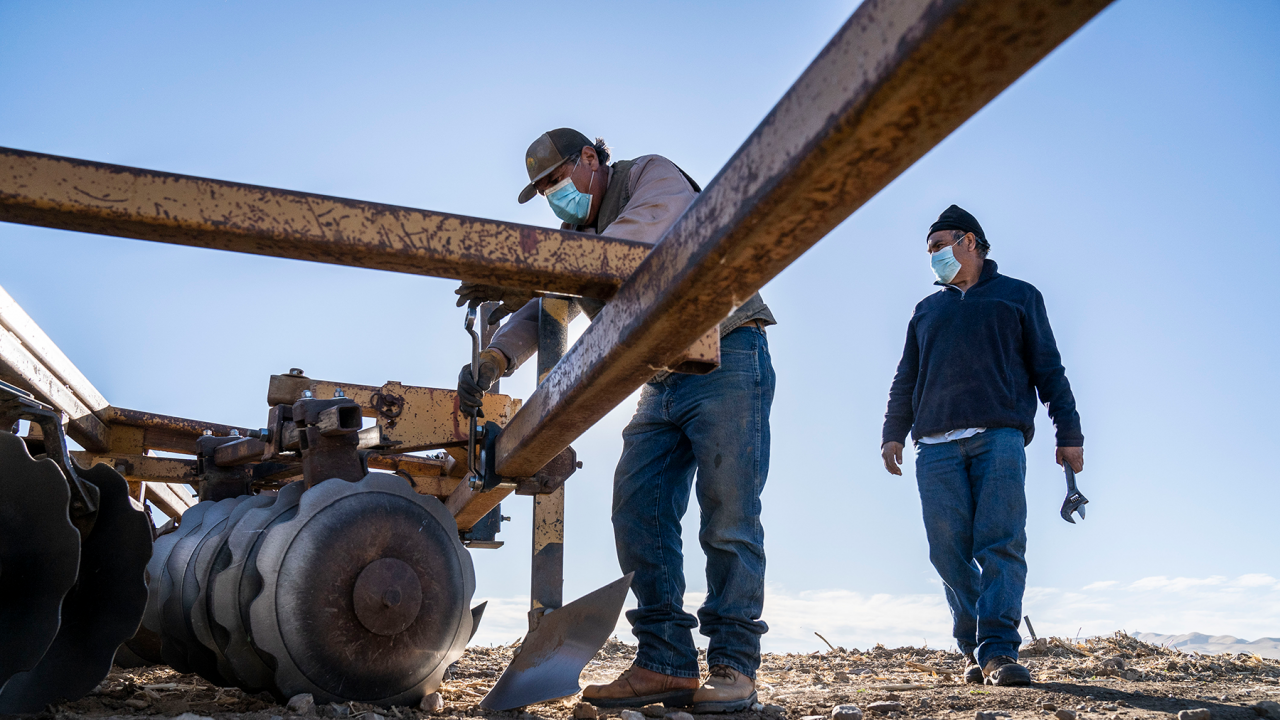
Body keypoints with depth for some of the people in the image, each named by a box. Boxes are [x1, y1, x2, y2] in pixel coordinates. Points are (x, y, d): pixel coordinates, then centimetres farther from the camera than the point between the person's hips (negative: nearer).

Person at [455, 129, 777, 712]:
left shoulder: (651, 177, -2)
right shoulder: (577, 237, 18)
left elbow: (638, 239, -24)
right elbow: (540, 313, 7)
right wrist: (495, 358, -14)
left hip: (726, 361, -7)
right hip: (663, 384, 7)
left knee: (727, 516, -8)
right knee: (638, 512, -4)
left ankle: (732, 667, -4)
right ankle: (665, 663, -3)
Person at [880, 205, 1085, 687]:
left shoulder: (1019, 296, 19)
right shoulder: (927, 309, 28)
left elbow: (1049, 371, 13)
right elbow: (906, 379, 24)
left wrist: (1069, 435, 5)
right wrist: (893, 433, 10)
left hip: (999, 437, -3)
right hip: (936, 446, 3)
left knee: (1001, 543, -14)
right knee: (951, 553, -5)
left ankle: (999, 650, -17)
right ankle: (975, 652, 0)